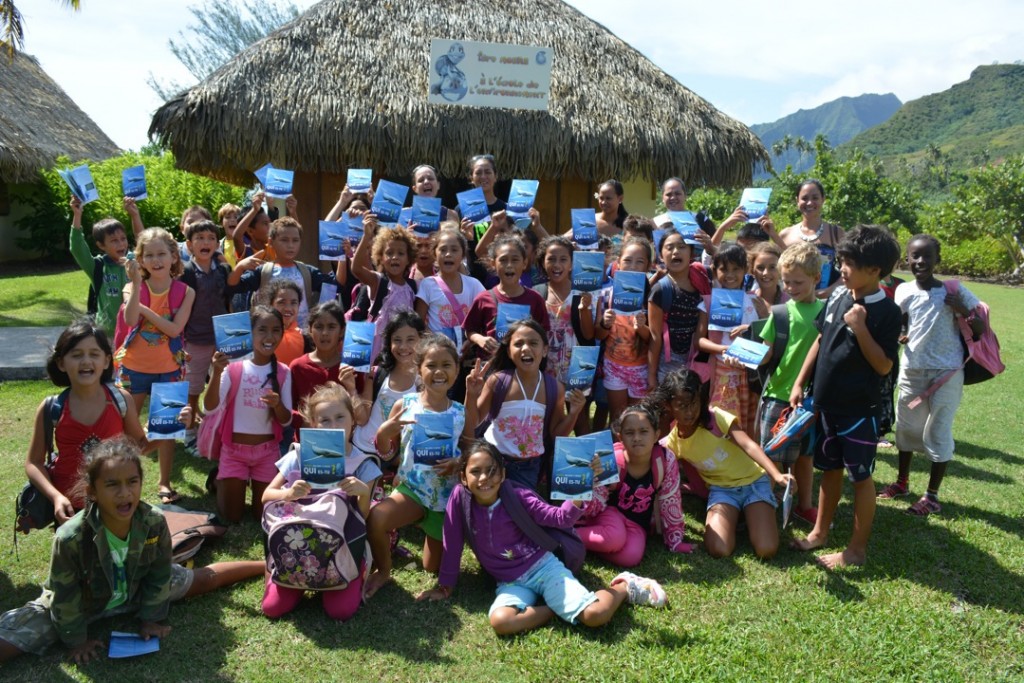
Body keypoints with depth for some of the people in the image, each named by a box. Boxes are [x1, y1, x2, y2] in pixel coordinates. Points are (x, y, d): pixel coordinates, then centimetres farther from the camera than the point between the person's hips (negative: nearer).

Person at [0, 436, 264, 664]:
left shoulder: (154, 522, -29)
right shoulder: (71, 538, -37)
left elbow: (159, 577, -12)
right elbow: (65, 597, -21)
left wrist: (151, 618, -5)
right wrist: (76, 639, -11)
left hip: (137, 591, 3)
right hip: (78, 602, -3)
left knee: (205, 579, 10)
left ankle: (265, 564, 31)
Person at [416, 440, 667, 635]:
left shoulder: (518, 497, -9)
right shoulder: (460, 498, -10)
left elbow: (560, 518, -9)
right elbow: (452, 545, 1)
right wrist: (445, 586, 7)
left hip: (542, 566, -1)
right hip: (510, 582, 2)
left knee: (596, 614, -21)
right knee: (500, 621, -34)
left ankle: (625, 587, 14)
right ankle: (559, 609, -8)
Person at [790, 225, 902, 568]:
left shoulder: (887, 311, -15)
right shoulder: (838, 295, 1)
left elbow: (884, 366, -16)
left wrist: (860, 328, -26)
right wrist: (799, 383, 8)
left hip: (860, 409, -6)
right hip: (827, 402, 6)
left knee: (860, 476, 7)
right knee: (829, 468, 19)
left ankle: (857, 548, 20)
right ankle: (820, 531, 34)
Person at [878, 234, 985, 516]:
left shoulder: (954, 290, -9)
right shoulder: (904, 291, -4)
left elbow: (981, 330, -6)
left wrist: (962, 310, -22)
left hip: (947, 373, -3)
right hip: (912, 371, 3)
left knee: (937, 433, 2)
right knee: (906, 427, 16)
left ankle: (932, 496, 15)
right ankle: (902, 482, 36)